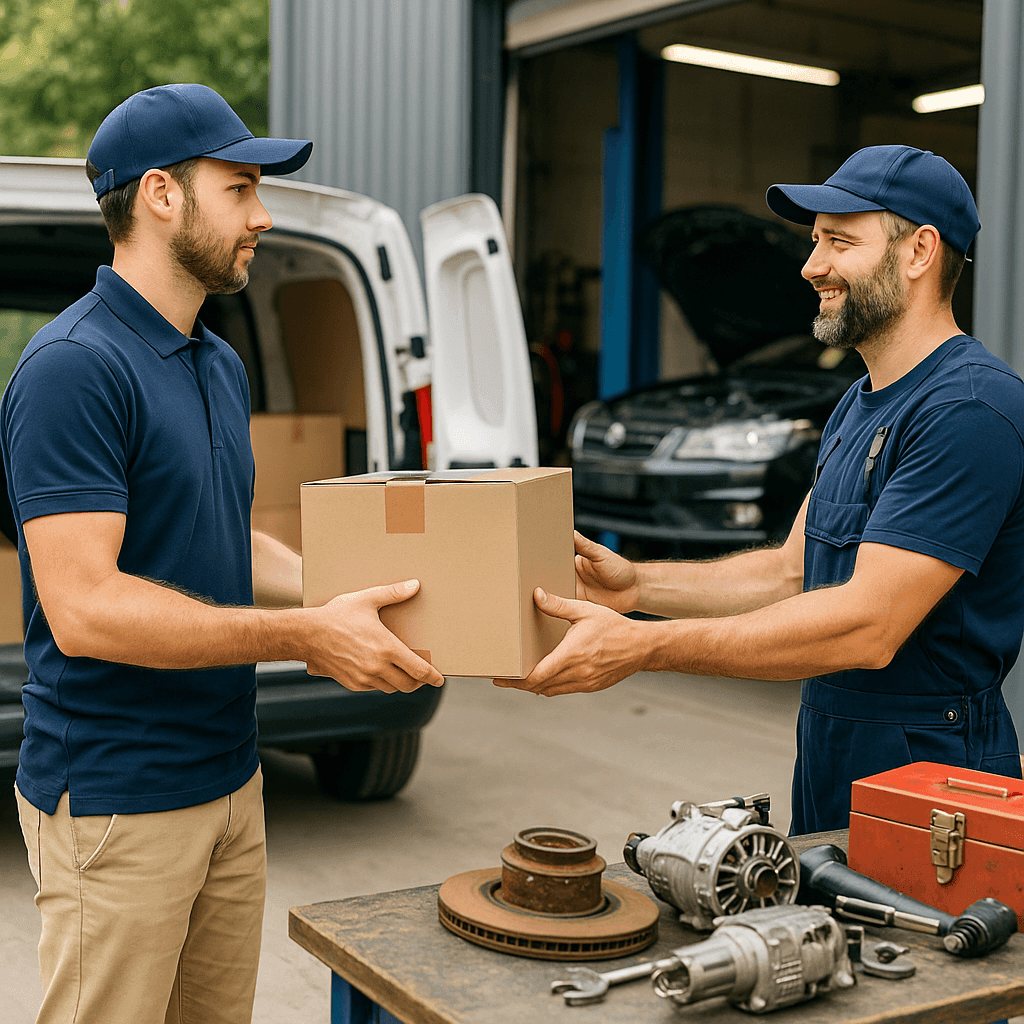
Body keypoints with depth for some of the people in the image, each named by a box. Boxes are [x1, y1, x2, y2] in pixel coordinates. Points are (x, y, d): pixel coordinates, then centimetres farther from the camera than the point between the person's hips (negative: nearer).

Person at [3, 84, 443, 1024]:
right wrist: (306, 639, -23)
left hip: (231, 785, 9)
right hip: (116, 809, -8)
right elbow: (83, 608, -25)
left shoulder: (220, 366, 11)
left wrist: (350, 597, 5)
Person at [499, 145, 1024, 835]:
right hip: (830, 758, 9)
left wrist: (643, 647, -29)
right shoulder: (857, 406, 13)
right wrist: (637, 585, -1)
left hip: (923, 773, -9)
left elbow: (868, 627, -28)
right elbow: (792, 573, 14)